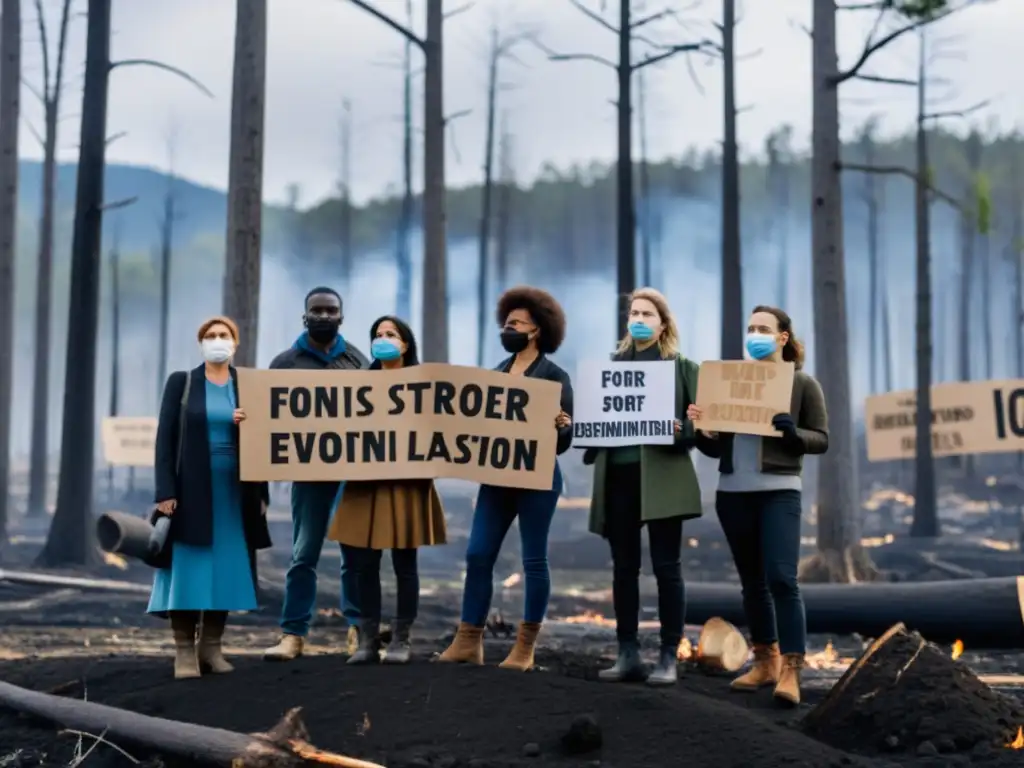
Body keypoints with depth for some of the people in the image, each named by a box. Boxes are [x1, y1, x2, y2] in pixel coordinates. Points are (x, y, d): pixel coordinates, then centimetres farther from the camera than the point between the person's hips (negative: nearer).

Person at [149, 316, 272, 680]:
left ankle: (211, 648, 10)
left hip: (234, 490, 3)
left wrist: (261, 493, 4)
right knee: (188, 568, -5)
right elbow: (165, 438, -2)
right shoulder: (181, 382, 2)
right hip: (191, 488, -3)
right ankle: (185, 651, -1)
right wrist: (165, 490, -11)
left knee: (226, 568, 3)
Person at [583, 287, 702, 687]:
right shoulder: (613, 364, 15)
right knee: (623, 566, 6)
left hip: (661, 476, -4)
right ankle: (628, 655, 12)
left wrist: (680, 431, -20)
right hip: (618, 474, 4)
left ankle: (669, 657, 2)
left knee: (666, 566, -3)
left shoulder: (682, 366, 4)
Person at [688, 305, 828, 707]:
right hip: (732, 493, 4)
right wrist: (702, 428, -11)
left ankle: (790, 671, -13)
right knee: (752, 581, 11)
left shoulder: (803, 384, 2)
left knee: (781, 579, -14)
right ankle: (765, 662, 22)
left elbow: (821, 440, 0)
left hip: (779, 492, -4)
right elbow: (715, 447, 11)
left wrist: (792, 432, -20)